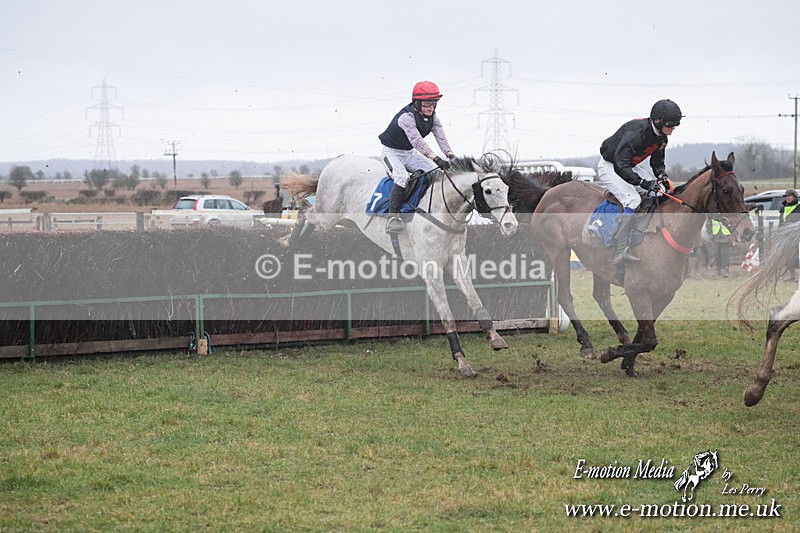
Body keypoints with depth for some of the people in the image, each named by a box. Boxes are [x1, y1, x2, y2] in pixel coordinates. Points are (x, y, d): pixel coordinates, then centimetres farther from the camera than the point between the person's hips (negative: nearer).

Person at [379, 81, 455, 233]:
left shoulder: (432, 116, -6)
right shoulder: (406, 117, -31)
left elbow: (440, 136, -17)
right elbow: (417, 140, -43)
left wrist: (450, 155, -37)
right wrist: (436, 158, -53)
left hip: (409, 153, 8)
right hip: (391, 151, -7)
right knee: (402, 177, -33)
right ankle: (393, 216, -29)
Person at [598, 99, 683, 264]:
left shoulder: (661, 136, -5)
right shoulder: (636, 132, -33)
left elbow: (657, 162, 9)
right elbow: (620, 165, -38)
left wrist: (662, 176, -13)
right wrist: (643, 183, -44)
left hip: (630, 166, 9)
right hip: (609, 167, -9)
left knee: (662, 192, 1)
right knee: (633, 200, -28)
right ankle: (621, 251, -30)